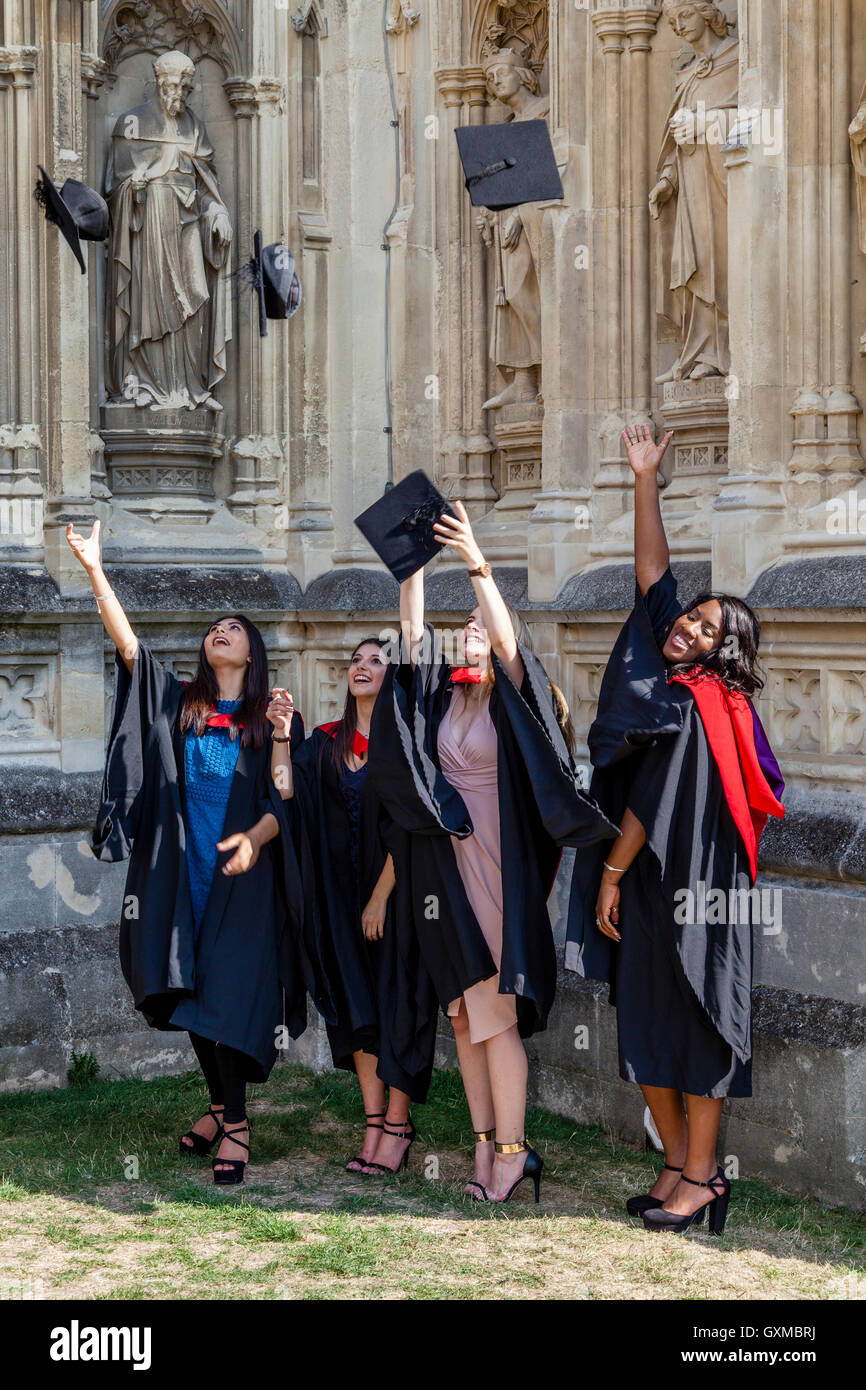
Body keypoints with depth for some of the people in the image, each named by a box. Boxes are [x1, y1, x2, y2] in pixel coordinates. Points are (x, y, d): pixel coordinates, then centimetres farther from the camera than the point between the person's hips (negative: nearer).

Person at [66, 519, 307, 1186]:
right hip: (183, 873, 3)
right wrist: (95, 570, -13)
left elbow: (286, 800, 0)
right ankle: (222, 1107, 21)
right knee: (190, 992, 7)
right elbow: (128, 643, -2)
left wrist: (255, 837, -21)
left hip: (243, 875, -3)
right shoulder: (179, 701, 9)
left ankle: (234, 1122, -3)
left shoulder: (272, 721, 5)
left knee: (228, 996, -9)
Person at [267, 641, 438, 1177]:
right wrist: (281, 733, -16)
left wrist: (380, 898, -13)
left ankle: (398, 1126, 4)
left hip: (396, 886, -5)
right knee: (357, 1007, 5)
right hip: (345, 889, 5)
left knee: (394, 1002, -3)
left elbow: (406, 825, -12)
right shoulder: (329, 741, 7)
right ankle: (375, 1125, 10)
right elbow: (286, 788, -5)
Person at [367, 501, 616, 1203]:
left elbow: (510, 643, -21)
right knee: (463, 1012, 6)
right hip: (444, 865, 6)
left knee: (493, 1012, -7)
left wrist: (478, 565, -30)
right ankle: (487, 1145, 11)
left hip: (497, 867, -6)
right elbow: (412, 632, 5)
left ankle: (512, 1149, -1)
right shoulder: (444, 691, 11)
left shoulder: (515, 694, -4)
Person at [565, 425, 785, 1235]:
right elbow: (652, 570, 9)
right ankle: (679, 1164, 17)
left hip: (691, 891, -8)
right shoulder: (667, 681, 8)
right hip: (650, 884, 8)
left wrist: (610, 875, -8)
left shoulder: (690, 705, -13)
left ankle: (702, 1177, 4)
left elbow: (651, 804, -14)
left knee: (693, 1024, -2)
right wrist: (644, 479, 5)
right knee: (645, 1023, 9)